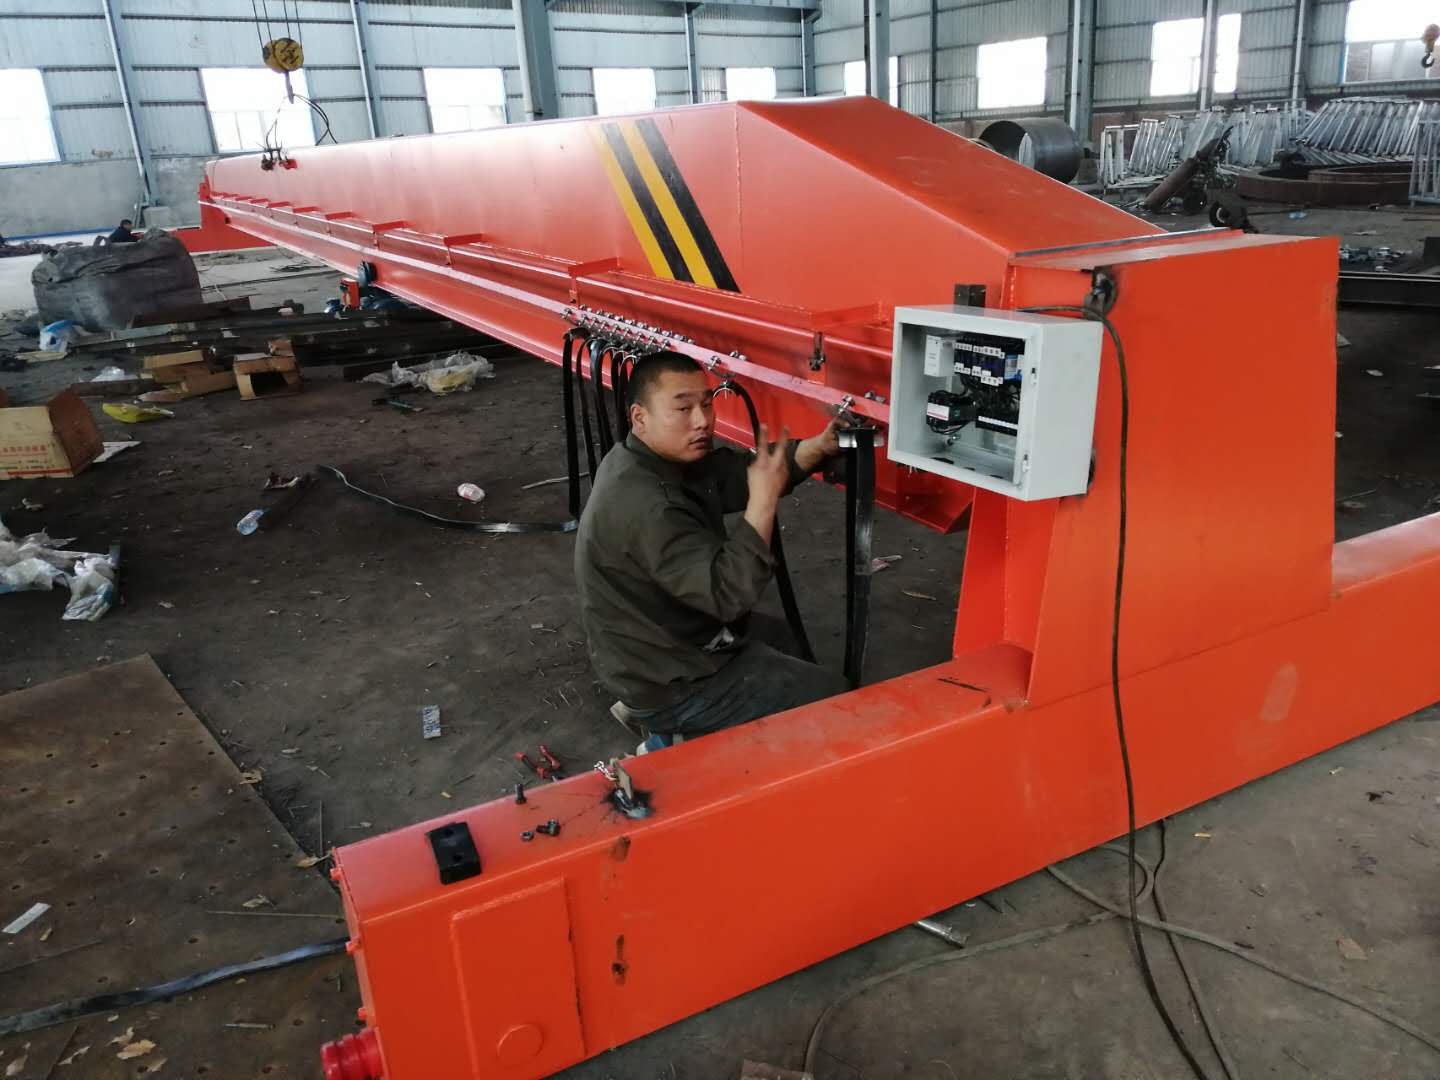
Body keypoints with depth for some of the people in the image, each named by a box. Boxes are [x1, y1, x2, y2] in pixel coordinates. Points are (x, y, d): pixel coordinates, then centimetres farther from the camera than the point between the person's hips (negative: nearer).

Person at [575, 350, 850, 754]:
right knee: (830, 695, 1)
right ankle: (678, 741, 2)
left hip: (656, 651, 9)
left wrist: (820, 446, -21)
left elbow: (746, 471, -4)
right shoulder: (643, 505, -32)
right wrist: (764, 501, -33)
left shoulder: (672, 457, -2)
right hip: (667, 685, -9)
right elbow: (729, 594, -34)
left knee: (784, 641, 30)